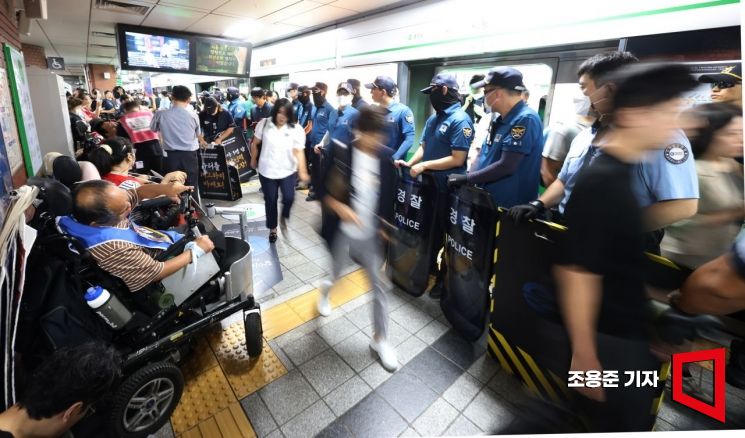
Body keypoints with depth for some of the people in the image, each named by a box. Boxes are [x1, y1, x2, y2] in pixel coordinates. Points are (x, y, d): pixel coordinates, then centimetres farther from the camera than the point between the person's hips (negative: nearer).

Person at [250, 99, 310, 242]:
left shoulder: (296, 129, -10)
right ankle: (272, 228, 32)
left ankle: (284, 218, 20)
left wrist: (302, 171, -29)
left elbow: (299, 151, -18)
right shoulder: (264, 124, -5)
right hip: (267, 171, 1)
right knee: (270, 201, 10)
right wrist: (253, 160, 14)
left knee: (289, 198, -16)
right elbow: (255, 144, 7)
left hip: (288, 171, -1)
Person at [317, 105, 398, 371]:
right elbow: (324, 191, -10)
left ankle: (379, 339, 25)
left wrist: (386, 224, -2)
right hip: (343, 230, -1)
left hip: (371, 233, 2)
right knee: (336, 274, 20)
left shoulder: (386, 157, -6)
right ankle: (326, 291, 60)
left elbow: (388, 195, 3)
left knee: (380, 285, 5)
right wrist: (341, 208, -26)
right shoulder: (341, 153, -13)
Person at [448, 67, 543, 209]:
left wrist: (466, 179, -17)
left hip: (509, 208, -8)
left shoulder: (525, 119, -17)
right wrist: (468, 179, -1)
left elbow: (506, 166, -24)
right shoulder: (502, 119, 12)